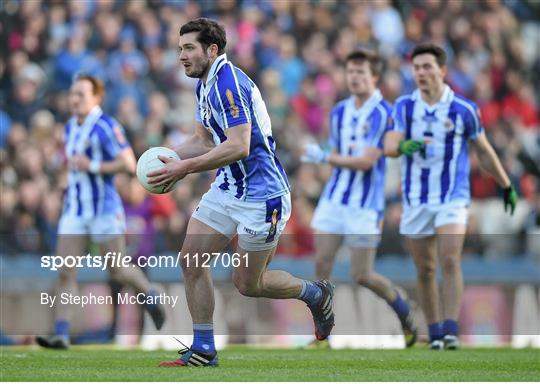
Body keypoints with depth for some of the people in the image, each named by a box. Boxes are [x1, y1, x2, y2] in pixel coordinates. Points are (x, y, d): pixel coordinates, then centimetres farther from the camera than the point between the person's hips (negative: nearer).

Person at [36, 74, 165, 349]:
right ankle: (61, 335, -9)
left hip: (104, 210, -6)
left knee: (118, 272, 6)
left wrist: (92, 167, -20)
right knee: (65, 273, -6)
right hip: (74, 210, 6)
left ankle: (151, 298, 35)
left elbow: (128, 164, -21)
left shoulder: (107, 127, -14)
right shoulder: (70, 128, 11)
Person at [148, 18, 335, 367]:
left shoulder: (230, 83, -22)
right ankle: (203, 351, 6)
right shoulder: (205, 85, 10)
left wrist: (185, 168, -27)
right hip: (227, 189, 10)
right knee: (191, 260, 0)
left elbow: (238, 147, -29)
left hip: (260, 195, -10)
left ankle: (316, 295, 26)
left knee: (247, 283, 1)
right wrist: (169, 158, 2)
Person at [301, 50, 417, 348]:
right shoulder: (339, 112, 9)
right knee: (321, 264, -5)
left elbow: (366, 161, -20)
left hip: (365, 206, -6)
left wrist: (324, 157, -19)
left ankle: (407, 316, 24)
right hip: (333, 200, 6)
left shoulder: (383, 114, -13)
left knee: (362, 276, -1)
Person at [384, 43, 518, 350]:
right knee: (425, 270, 5)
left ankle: (451, 331, -19)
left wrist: (507, 186, 14)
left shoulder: (464, 109, -3)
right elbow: (389, 145, -10)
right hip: (416, 200, 3)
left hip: (453, 198, -3)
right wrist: (404, 145, -33)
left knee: (450, 261, -17)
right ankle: (435, 332, 16)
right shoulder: (404, 106, 2)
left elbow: (484, 152, 8)